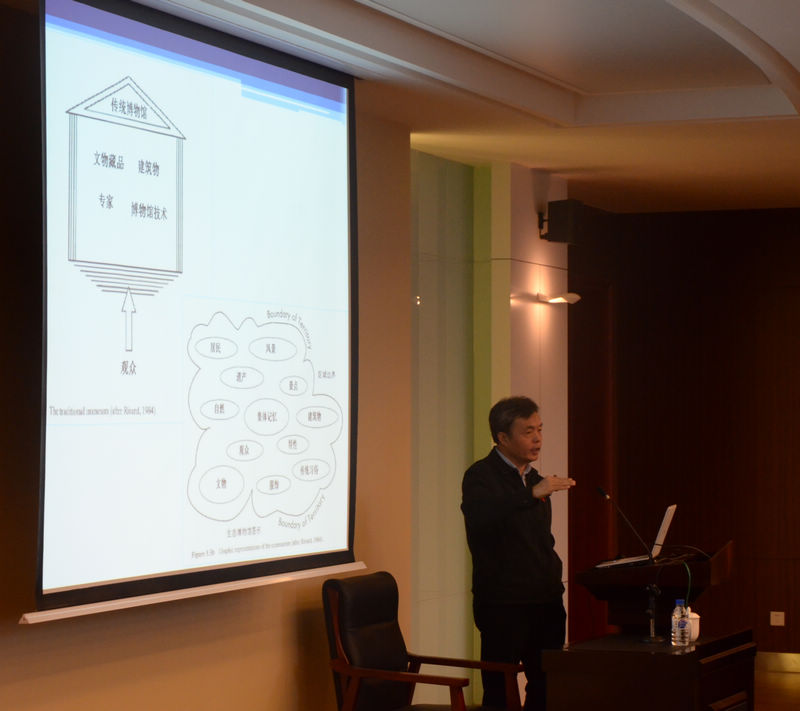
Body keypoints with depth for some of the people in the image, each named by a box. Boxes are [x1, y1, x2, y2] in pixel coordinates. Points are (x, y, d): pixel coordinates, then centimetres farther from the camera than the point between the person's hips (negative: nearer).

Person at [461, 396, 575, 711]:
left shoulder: (535, 479, 17)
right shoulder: (481, 476, -7)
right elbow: (478, 516, -29)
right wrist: (532, 494, -35)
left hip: (546, 602, 7)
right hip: (502, 604, -7)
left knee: (549, 686, 6)